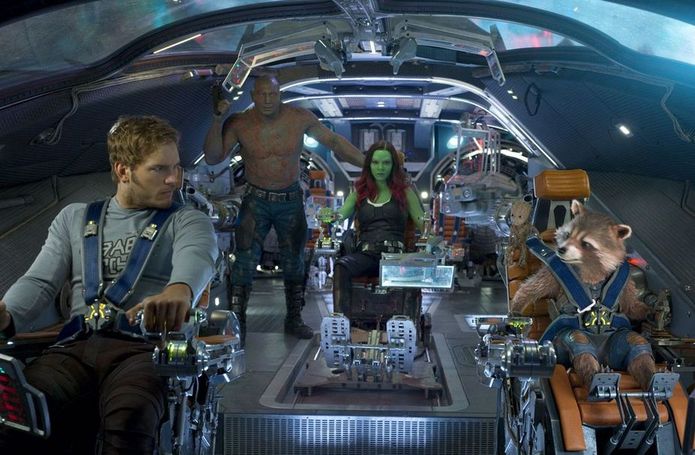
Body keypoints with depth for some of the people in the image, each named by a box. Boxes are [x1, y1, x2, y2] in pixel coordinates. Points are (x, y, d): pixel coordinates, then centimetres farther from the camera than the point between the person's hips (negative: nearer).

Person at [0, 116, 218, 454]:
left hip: (146, 346, -2)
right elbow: (40, 282, 16)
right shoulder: (73, 218, 26)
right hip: (77, 346, 2)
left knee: (129, 421, -38)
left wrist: (180, 290, -36)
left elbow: (197, 258, -9)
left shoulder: (188, 221, 15)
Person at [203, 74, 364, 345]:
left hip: (291, 200, 2)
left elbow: (334, 142, -3)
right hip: (256, 200, -2)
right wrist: (218, 121, -27)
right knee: (245, 261, -9)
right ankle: (236, 323, -1)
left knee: (294, 262, 12)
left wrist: (367, 163, -9)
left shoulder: (300, 119, -11)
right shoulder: (239, 124, -13)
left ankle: (294, 320, 28)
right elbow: (212, 158, -16)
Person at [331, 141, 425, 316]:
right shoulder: (360, 191, 23)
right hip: (365, 254, 1)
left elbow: (423, 224, 15)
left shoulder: (404, 191, 18)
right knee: (341, 266, -34)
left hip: (395, 253, -1)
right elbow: (340, 217, 12)